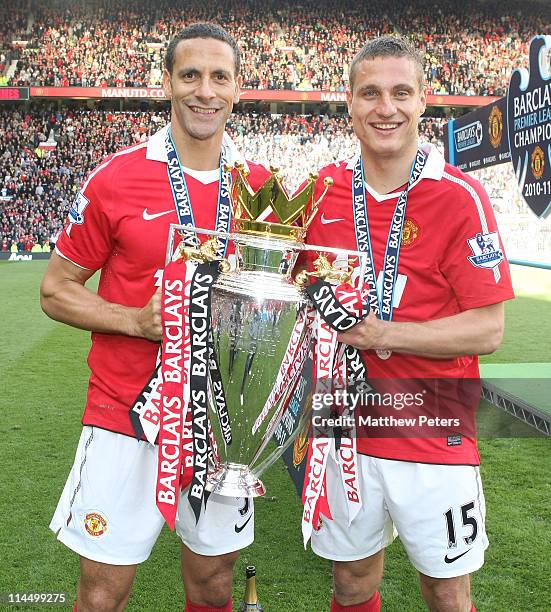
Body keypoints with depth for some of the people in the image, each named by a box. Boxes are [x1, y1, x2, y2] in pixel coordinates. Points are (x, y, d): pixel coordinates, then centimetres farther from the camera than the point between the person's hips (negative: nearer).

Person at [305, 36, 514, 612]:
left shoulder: (461, 197, -11)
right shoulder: (322, 190, 1)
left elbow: (487, 330, -14)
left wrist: (377, 333, -21)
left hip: (435, 435, -3)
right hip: (344, 429, 3)